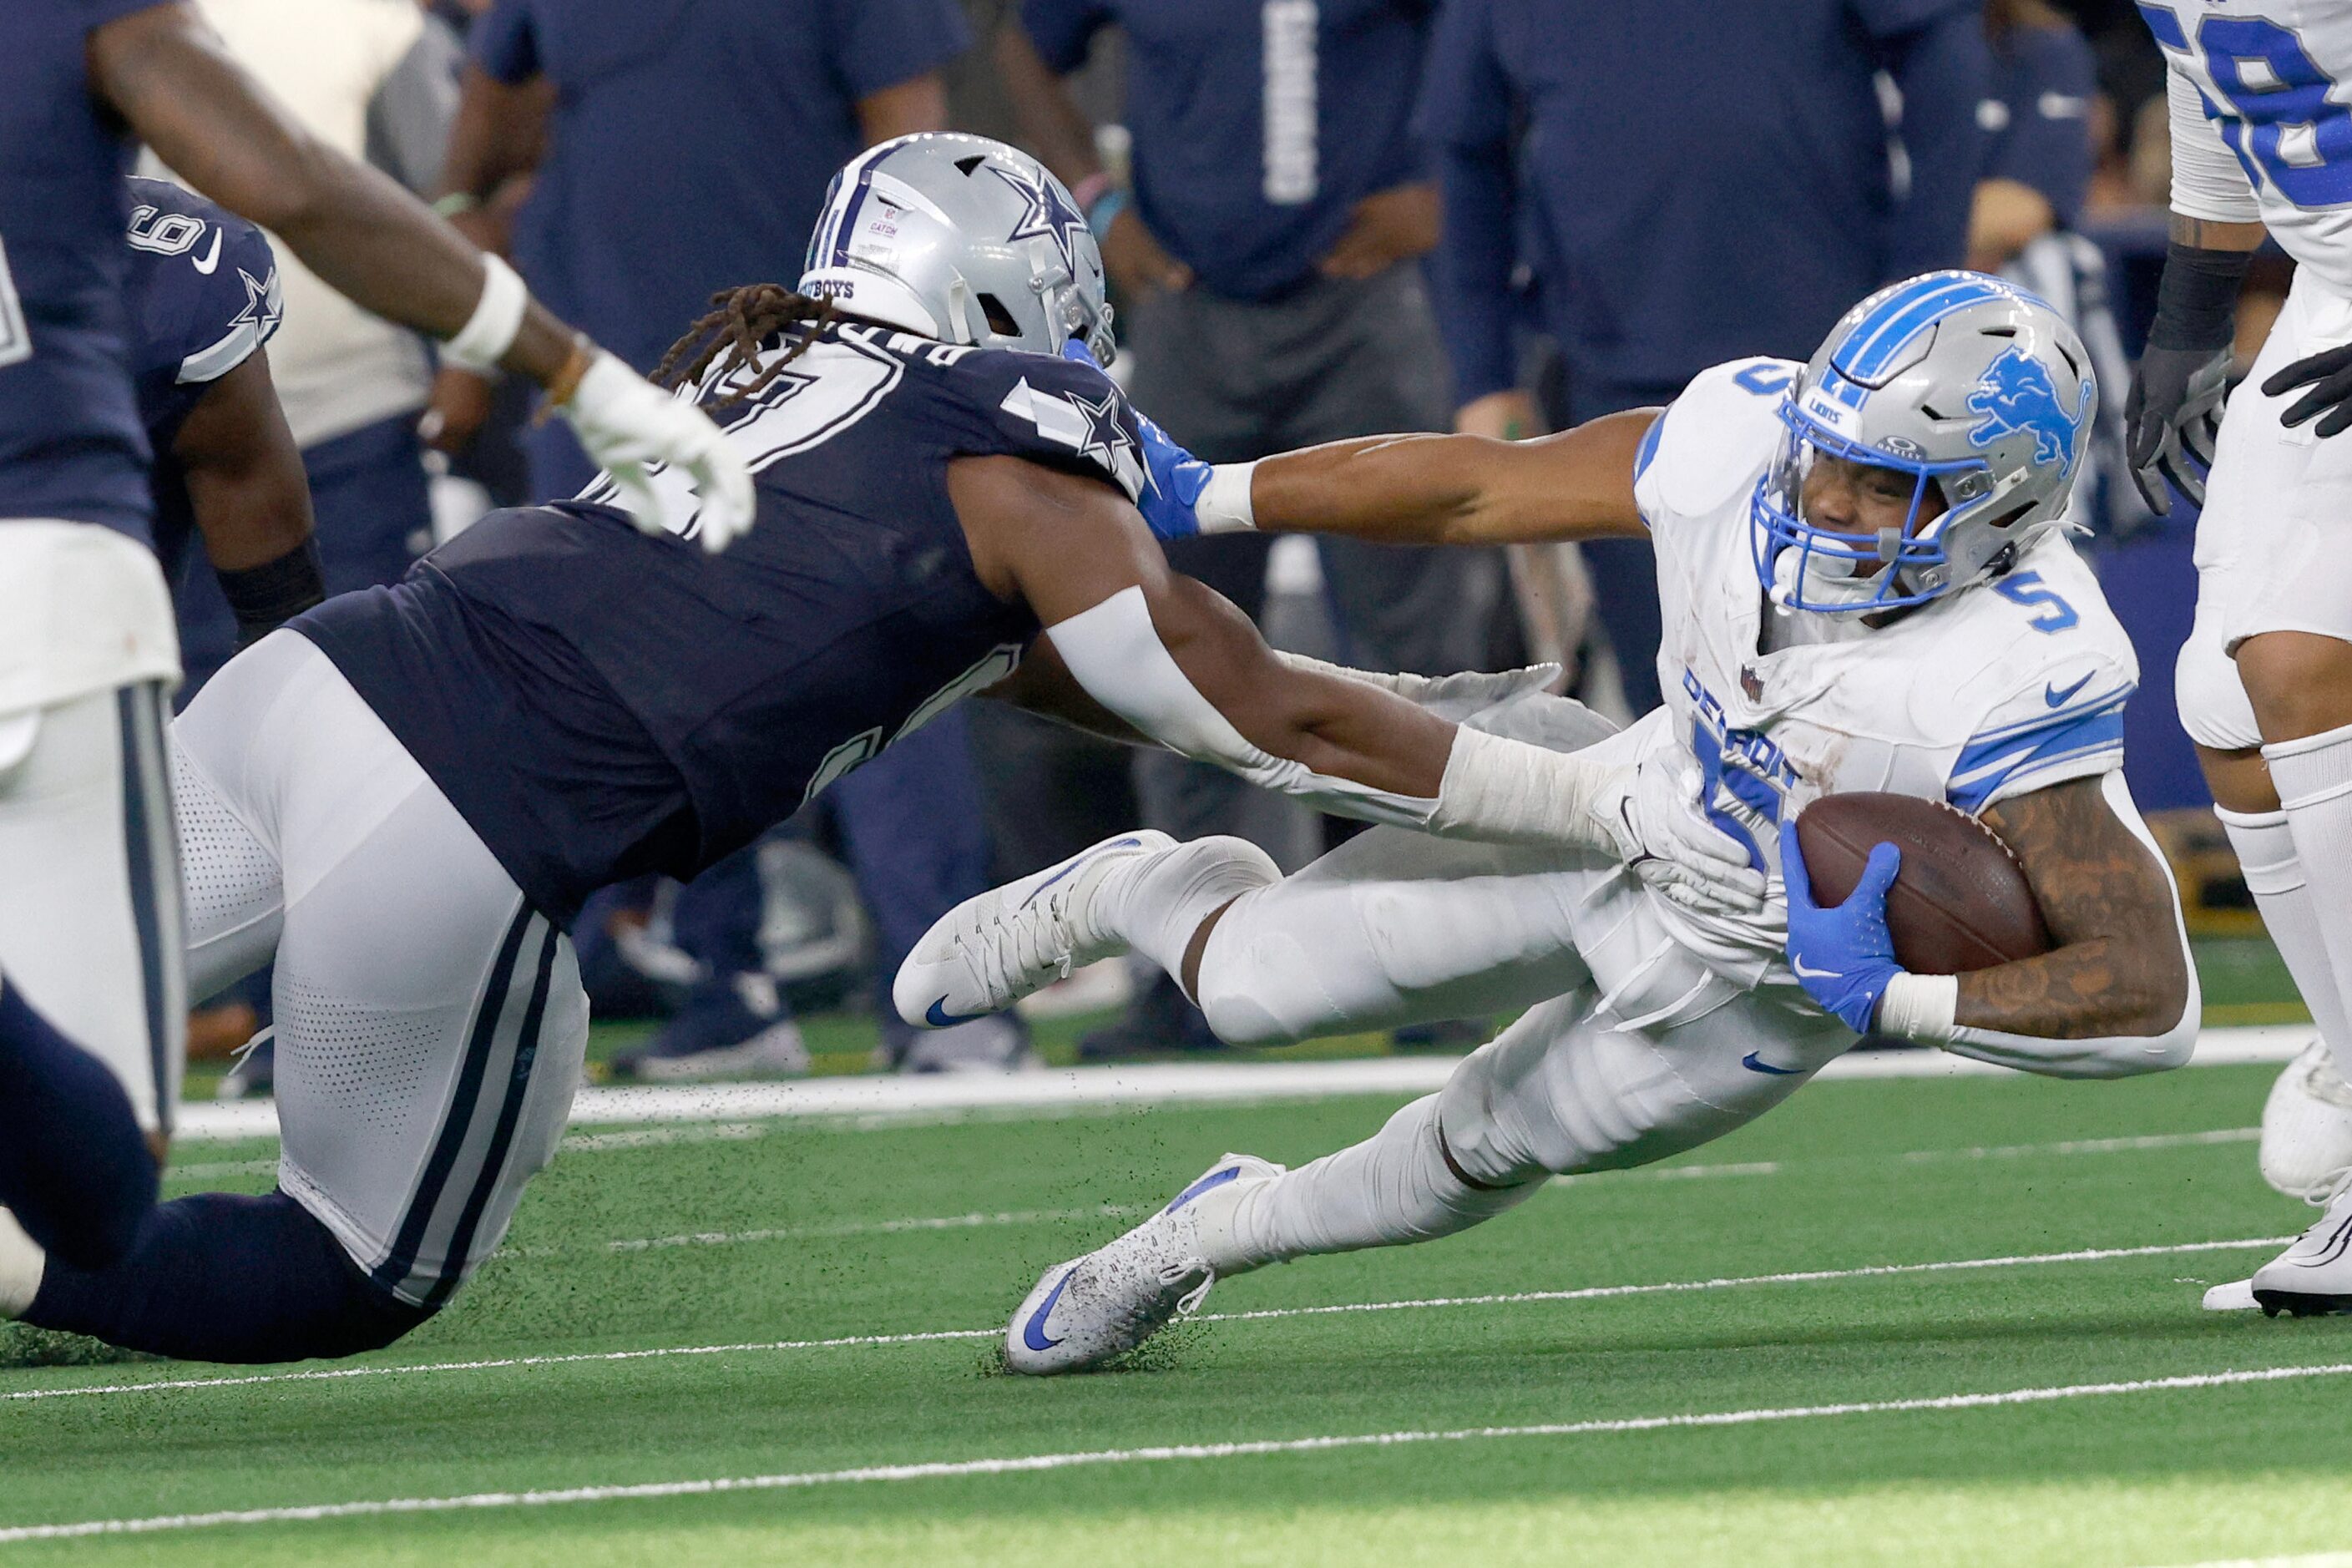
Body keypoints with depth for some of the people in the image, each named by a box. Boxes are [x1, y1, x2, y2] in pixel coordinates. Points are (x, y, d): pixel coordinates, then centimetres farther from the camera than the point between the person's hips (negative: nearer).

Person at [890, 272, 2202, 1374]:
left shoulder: (2022, 677, -40)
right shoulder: (1741, 438, -27)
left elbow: (2151, 1000, -40)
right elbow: (1475, 490, -11)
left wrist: (1895, 1002, -44)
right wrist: (1194, 497, -7)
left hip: (1749, 993, -2)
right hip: (1627, 814, 2)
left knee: (1476, 1159, 16)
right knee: (1260, 989, 3)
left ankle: (1217, 1233, 48)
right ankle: (1140, 895, 40)